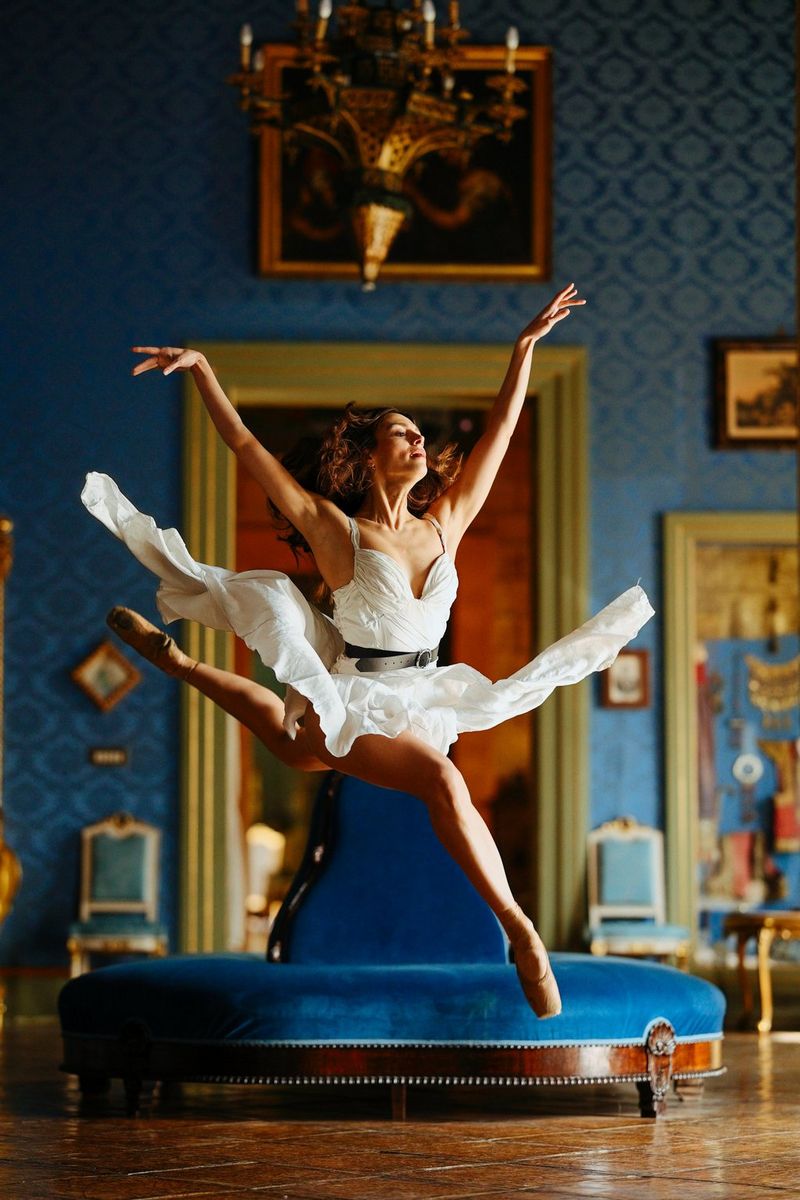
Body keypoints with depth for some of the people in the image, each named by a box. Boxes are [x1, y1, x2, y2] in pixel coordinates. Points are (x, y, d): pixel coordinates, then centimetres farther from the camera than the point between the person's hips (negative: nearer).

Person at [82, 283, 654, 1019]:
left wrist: (526, 347, 7)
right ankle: (520, 933, -33)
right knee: (442, 779, -30)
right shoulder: (335, 529, -8)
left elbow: (499, 433, 7)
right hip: (349, 710, -6)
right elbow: (245, 444, -7)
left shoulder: (443, 526, 4)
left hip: (418, 703, 6)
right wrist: (202, 370, -15)